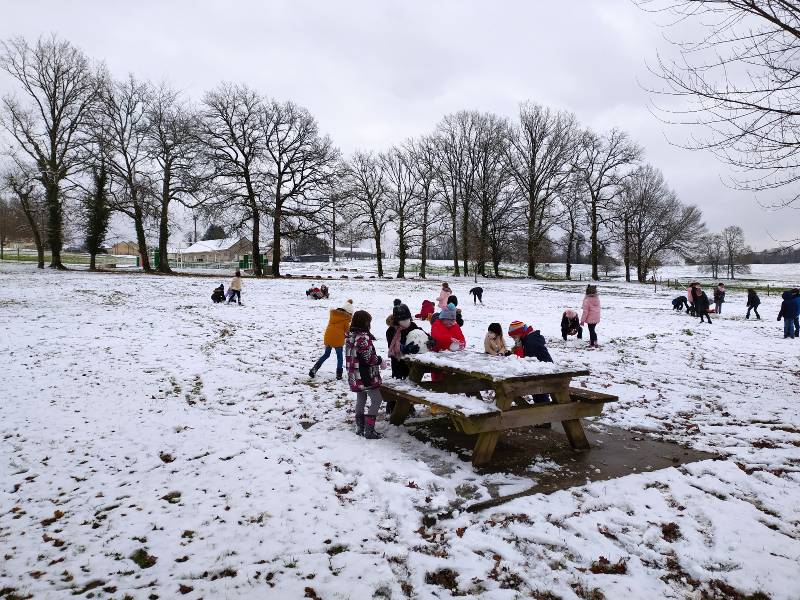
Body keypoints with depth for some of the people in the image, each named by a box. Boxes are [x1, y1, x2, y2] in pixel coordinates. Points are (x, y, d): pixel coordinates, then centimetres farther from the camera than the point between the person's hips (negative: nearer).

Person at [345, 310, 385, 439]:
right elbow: (369, 357, -22)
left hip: (355, 377, 9)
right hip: (367, 376, -9)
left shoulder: (350, 336, 7)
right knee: (376, 400, 0)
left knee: (360, 399, 20)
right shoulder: (364, 337, -21)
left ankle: (360, 428, 28)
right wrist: (380, 360, -4)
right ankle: (369, 430, -1)